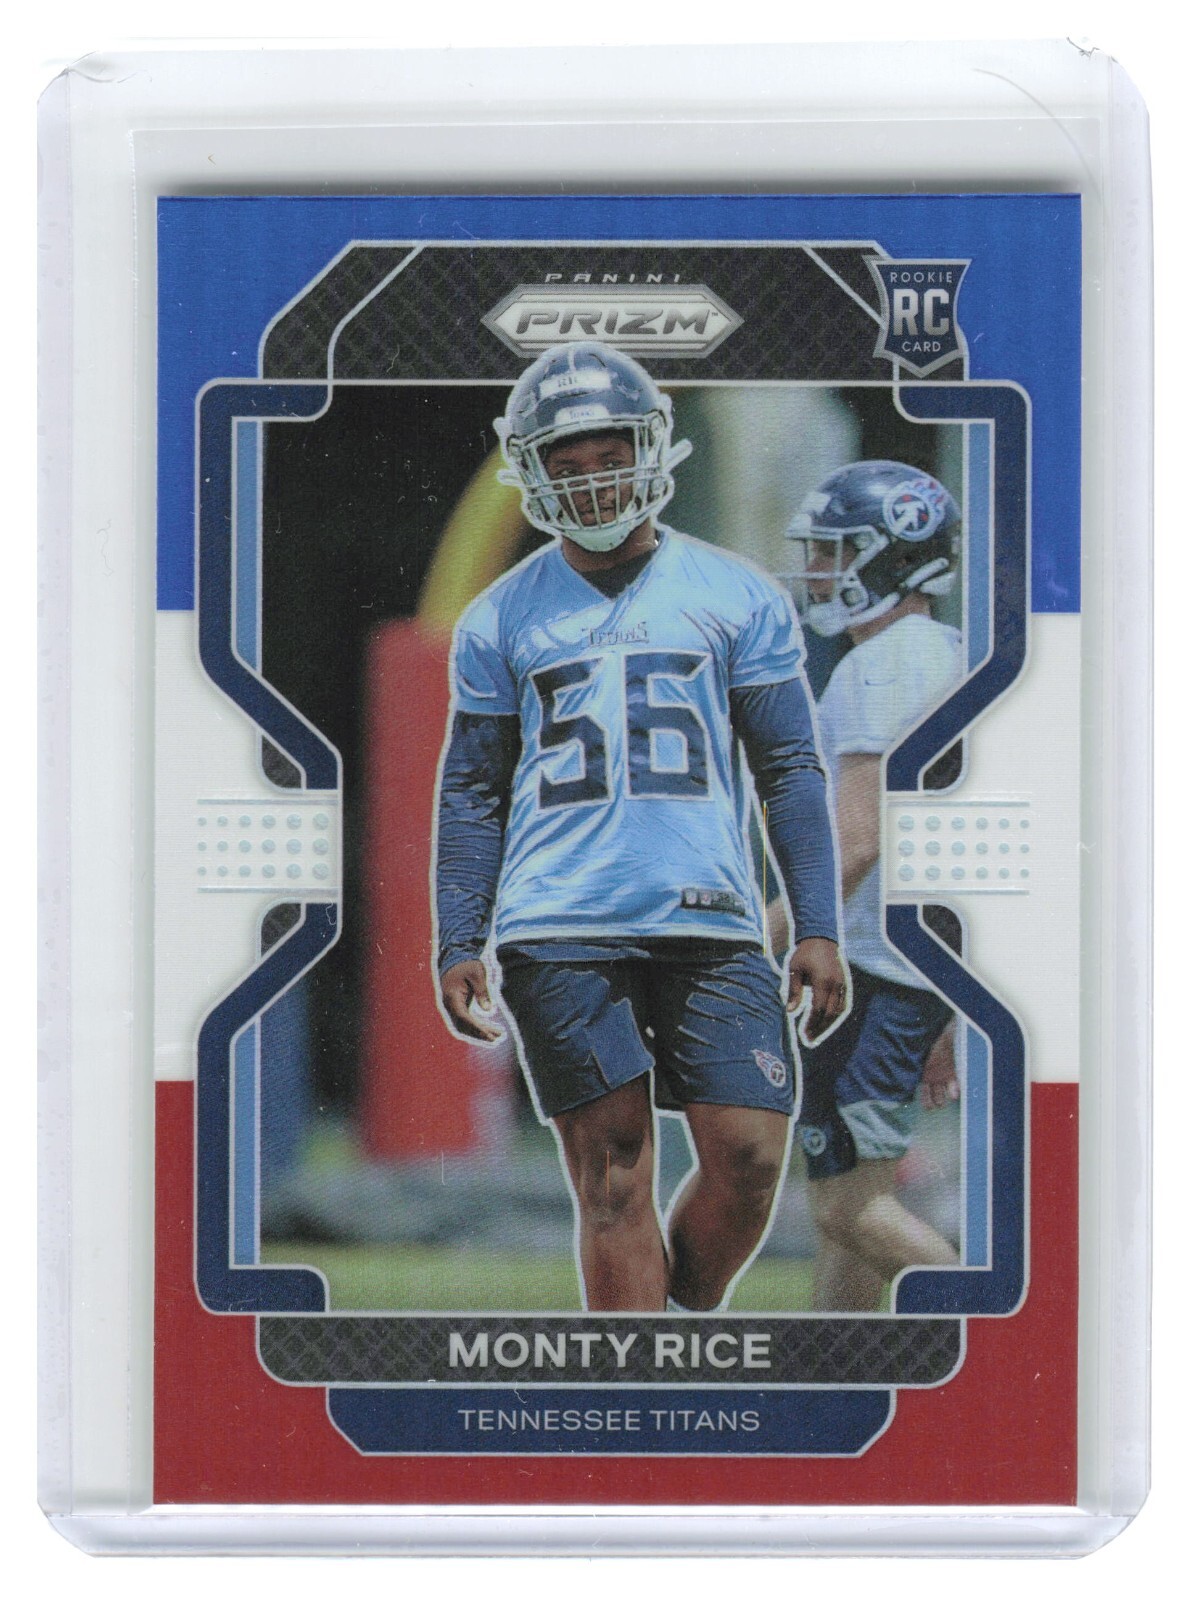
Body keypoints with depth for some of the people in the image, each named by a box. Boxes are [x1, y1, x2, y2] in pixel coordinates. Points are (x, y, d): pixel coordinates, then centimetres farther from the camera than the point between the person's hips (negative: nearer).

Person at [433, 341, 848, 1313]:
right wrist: (458, 946, 6)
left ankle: (687, 1316, 19)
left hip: (710, 917, 0)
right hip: (556, 929, 0)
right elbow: (473, 791, 15)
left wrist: (819, 930, 3)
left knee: (751, 1156, -7)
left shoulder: (737, 597, 10)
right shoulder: (502, 619, 12)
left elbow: (790, 770, 10)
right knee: (613, 1170, -3)